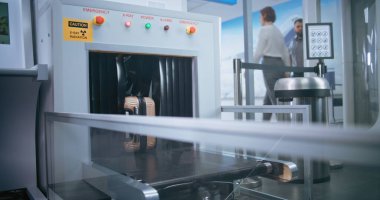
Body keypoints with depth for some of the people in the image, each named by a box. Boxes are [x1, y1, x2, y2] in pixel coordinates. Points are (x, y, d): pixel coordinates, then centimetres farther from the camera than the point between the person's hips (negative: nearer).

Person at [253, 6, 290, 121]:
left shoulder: (264, 30, -3)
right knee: (268, 99, 13)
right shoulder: (278, 31, 19)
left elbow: (259, 51, -11)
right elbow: (285, 52, 17)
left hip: (269, 64, -8)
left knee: (275, 98, -7)